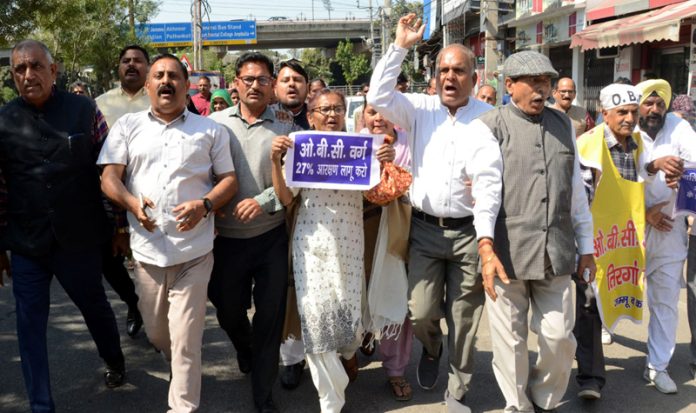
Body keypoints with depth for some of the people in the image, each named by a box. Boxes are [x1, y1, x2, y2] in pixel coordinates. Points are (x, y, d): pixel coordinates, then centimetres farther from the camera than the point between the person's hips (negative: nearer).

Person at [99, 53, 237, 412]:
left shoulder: (210, 130, 7)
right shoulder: (127, 126, 9)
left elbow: (229, 179, 6)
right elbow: (109, 177, 2)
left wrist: (205, 205, -14)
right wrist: (132, 203, -19)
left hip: (194, 250, -2)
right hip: (147, 248, 2)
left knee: (186, 340, -2)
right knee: (155, 332, 17)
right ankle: (179, 366, 47)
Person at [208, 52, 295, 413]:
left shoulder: (284, 128, 0)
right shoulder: (216, 122, 3)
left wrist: (264, 200, -19)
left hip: (271, 236, -1)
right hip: (225, 237, 1)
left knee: (271, 314, 4)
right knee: (227, 309, 17)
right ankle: (245, 349, 52)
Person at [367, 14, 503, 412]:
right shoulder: (421, 108, 4)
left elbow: (489, 181, -12)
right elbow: (379, 97, -10)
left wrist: (486, 237, -21)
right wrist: (400, 46, -12)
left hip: (469, 231, -1)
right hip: (424, 229, 2)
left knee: (465, 319, 8)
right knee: (421, 313, -1)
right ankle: (432, 349, 36)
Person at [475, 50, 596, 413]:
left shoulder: (563, 125, 14)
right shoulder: (490, 127, -2)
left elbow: (576, 189, 17)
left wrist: (585, 246, 16)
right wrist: (486, 250, -18)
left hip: (556, 252, 4)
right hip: (507, 251, -4)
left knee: (559, 337, 8)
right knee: (510, 340, 5)